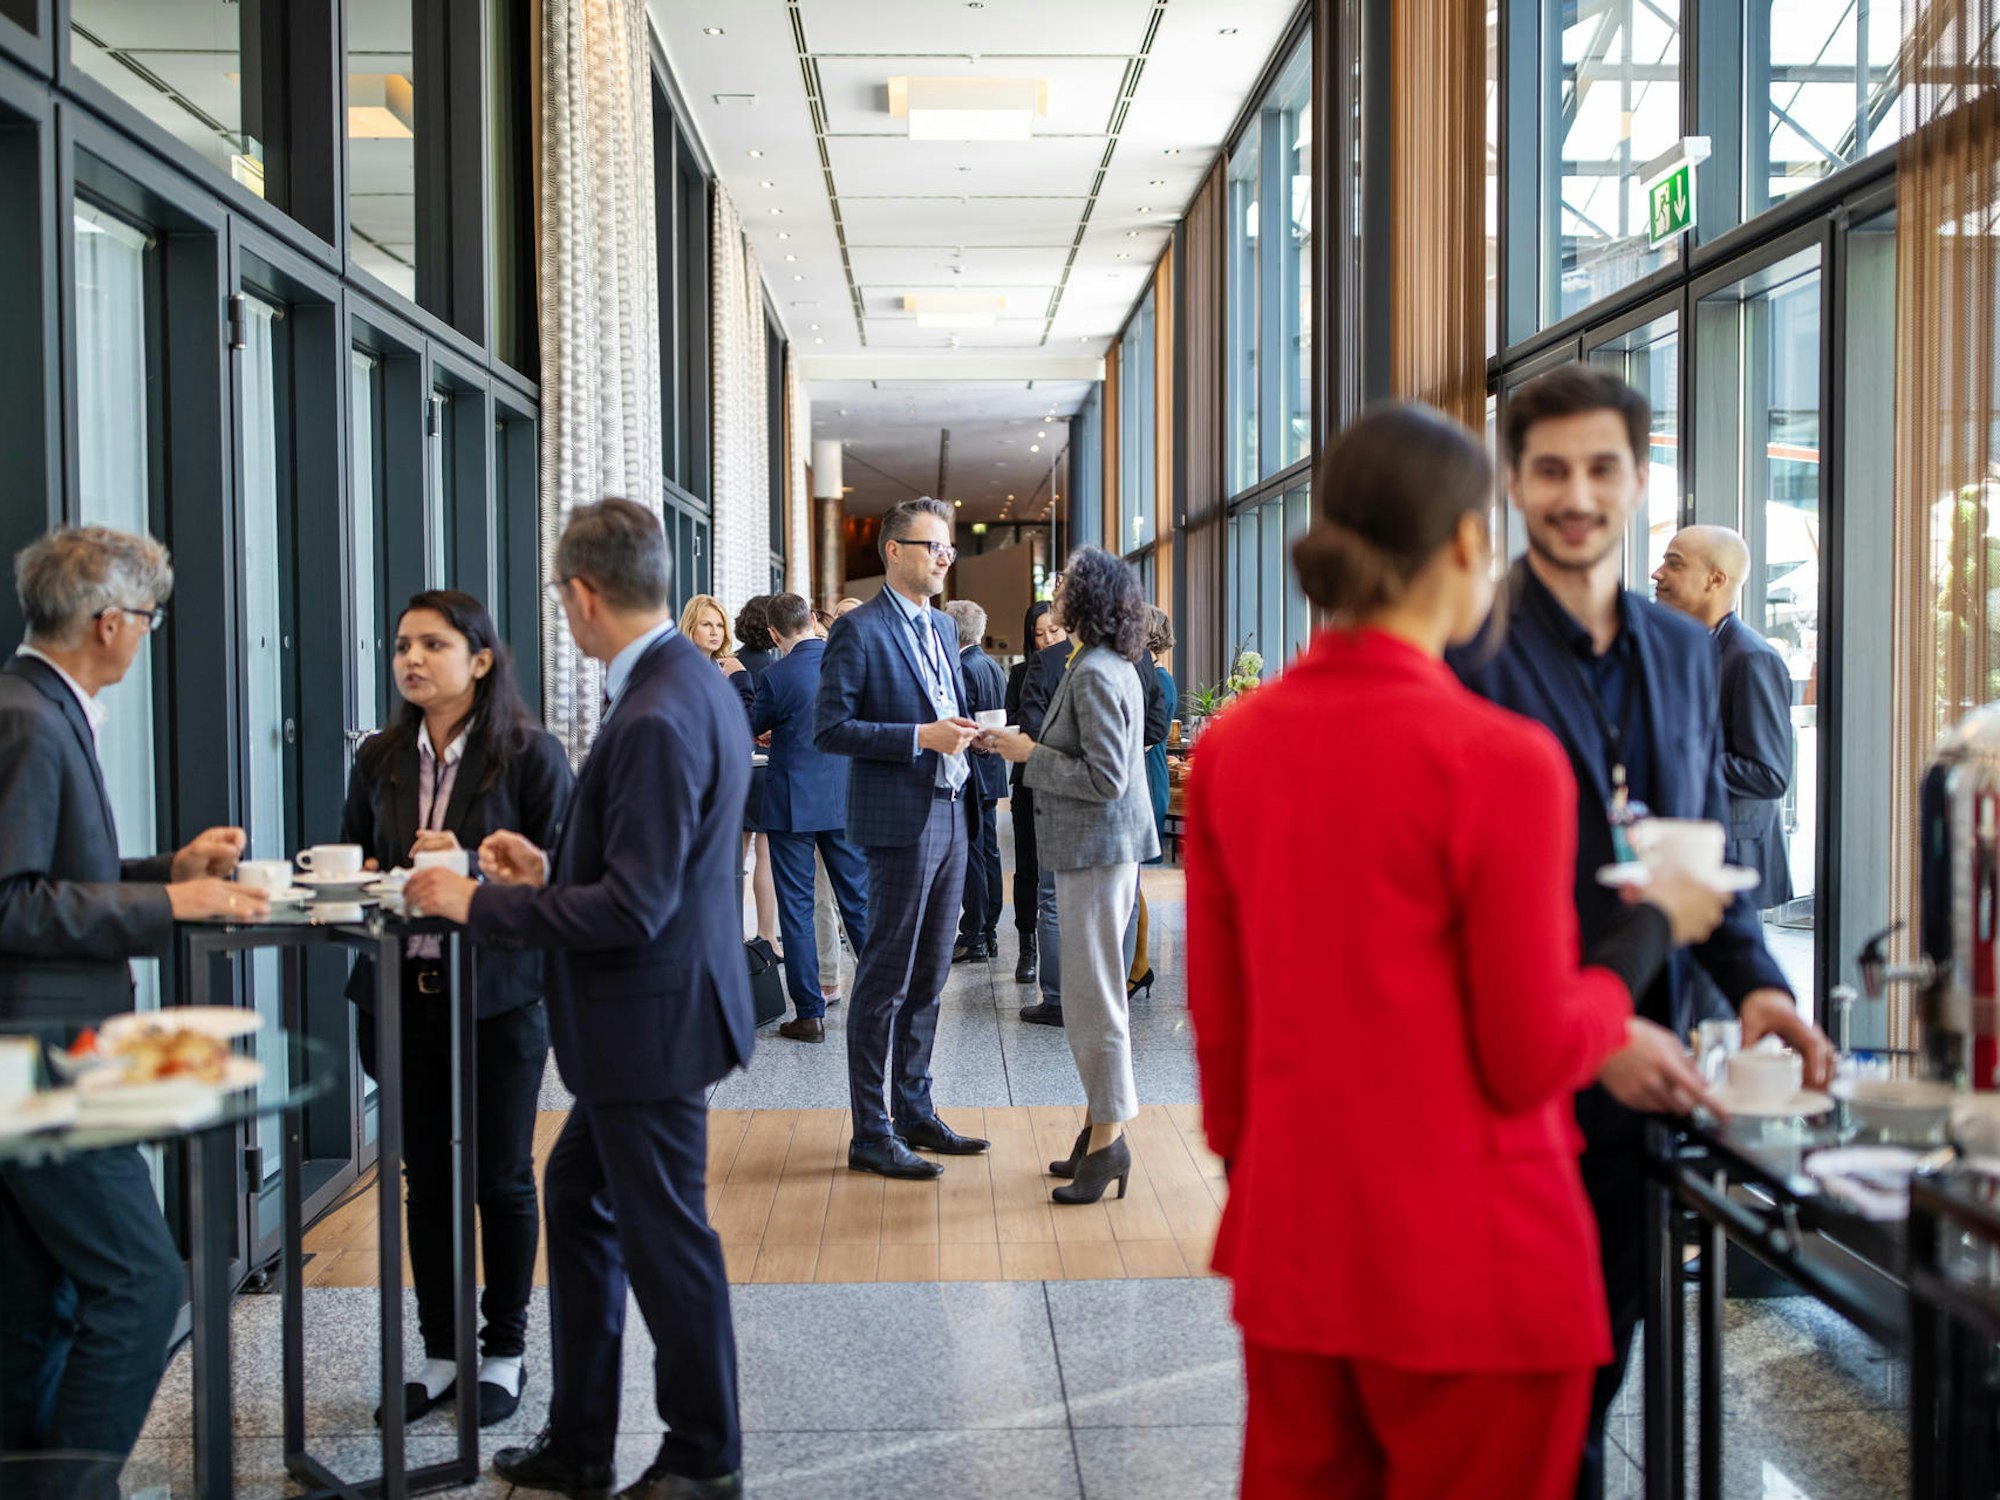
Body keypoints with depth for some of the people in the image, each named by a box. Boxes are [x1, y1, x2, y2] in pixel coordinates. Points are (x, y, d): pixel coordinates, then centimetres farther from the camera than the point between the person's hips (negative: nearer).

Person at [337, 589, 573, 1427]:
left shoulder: (531, 754, -7)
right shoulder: (380, 759, 8)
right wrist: (366, 881, -6)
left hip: (498, 994, -4)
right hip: (404, 991, 5)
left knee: (500, 1176, 7)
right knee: (426, 1175, 12)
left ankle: (504, 1351, 21)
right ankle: (441, 1351, 25)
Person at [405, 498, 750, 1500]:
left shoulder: (657, 718, -25)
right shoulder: (691, 682, 7)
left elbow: (634, 907, -26)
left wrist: (480, 904, -18)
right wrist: (552, 872, 15)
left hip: (650, 1019, -10)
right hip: (646, 1014, 11)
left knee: (664, 1238, 5)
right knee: (576, 1199, 20)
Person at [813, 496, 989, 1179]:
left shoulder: (942, 627, 16)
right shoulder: (859, 629, -10)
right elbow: (830, 728, -15)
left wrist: (962, 733, 3)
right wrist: (921, 736, -20)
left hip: (948, 817, 8)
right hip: (899, 822, -8)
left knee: (927, 978, 15)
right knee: (884, 981, -3)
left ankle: (914, 1111, 25)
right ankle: (871, 1133, 5)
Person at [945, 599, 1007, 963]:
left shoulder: (964, 669, -17)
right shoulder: (993, 666, 12)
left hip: (970, 773, -10)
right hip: (991, 770, 10)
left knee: (971, 854, -5)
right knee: (988, 851, 13)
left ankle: (973, 938, -1)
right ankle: (989, 933, 19)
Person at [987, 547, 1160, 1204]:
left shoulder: (1095, 676, -19)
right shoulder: (1111, 668, 14)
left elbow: (1104, 778, -23)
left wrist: (1029, 754, -15)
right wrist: (1034, 750, 13)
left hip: (1097, 851, -11)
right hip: (1100, 848, 11)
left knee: (1092, 998, -4)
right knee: (1092, 993, 16)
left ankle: (1108, 1137, 4)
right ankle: (1102, 1127, 24)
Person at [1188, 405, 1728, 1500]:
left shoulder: (1233, 743, 0)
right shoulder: (1500, 761, -18)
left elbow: (1218, 1020, 7)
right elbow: (1528, 1063, -12)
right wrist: (1651, 927, 3)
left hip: (1289, 1245, 6)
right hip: (1467, 1266, -5)